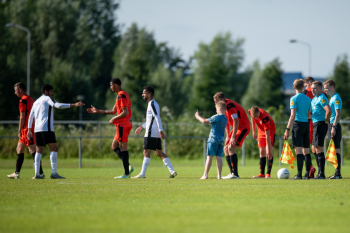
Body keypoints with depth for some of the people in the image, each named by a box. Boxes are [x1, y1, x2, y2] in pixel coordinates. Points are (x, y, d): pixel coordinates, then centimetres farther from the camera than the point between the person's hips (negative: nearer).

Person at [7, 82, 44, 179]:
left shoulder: (23, 100, -11)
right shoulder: (31, 99, 18)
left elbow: (22, 117, -15)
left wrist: (19, 131, -11)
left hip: (26, 130, -10)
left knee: (33, 151, -10)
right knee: (19, 149, 14)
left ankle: (40, 173, -11)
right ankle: (17, 173, 16)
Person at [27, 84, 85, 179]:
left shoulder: (36, 102, 23)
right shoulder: (48, 98, 2)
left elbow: (31, 117, 22)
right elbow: (58, 105, -16)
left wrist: (29, 130, 23)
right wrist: (74, 105, -19)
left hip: (37, 129, 7)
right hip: (47, 128, -7)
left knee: (39, 151, 8)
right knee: (54, 149, -6)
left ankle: (37, 174, -1)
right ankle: (54, 173, -15)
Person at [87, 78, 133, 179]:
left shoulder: (121, 95, -13)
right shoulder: (122, 95, 19)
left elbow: (125, 112, -21)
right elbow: (113, 111, 25)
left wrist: (114, 119, -12)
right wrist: (98, 111, 26)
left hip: (123, 124, -10)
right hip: (125, 124, 10)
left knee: (123, 147, -8)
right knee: (114, 146, 13)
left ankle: (126, 173, -7)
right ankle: (128, 166, 5)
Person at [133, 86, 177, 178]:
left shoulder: (152, 104, -12)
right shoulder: (152, 104, 19)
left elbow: (157, 118, -20)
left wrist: (161, 131, -26)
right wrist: (142, 127, 34)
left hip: (151, 133, -10)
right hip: (156, 134, 10)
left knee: (146, 152, -6)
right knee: (159, 152, 9)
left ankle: (142, 174, -5)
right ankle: (172, 170, 3)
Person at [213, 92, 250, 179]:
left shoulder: (230, 106, -24)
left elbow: (236, 122, -27)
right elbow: (227, 121, 17)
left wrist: (233, 137, -25)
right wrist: (228, 135, 13)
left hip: (243, 127, -10)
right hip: (237, 128, 10)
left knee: (231, 148, -20)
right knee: (226, 149, 6)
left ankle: (235, 174, -20)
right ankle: (232, 173, 9)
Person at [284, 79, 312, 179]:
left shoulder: (294, 98, -7)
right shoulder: (308, 99, 12)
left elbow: (293, 116, -13)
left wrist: (287, 129, -12)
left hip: (298, 123, -6)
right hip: (306, 124, 6)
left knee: (298, 150, -10)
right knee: (306, 151, 9)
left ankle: (299, 174, -15)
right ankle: (307, 174, 9)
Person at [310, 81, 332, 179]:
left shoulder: (321, 98, -14)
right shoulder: (314, 98, 17)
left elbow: (329, 110, -28)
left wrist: (326, 120, -15)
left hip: (320, 124, -10)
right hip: (315, 124, 10)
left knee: (319, 149, -10)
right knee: (316, 149, 13)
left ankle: (321, 174, -10)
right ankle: (320, 173, 17)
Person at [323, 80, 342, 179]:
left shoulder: (336, 98, -12)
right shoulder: (331, 98, 18)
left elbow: (338, 114, -19)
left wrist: (333, 127, -23)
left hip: (335, 126, -10)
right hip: (331, 126, 10)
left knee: (336, 149, -10)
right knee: (333, 149, 10)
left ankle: (338, 173, -10)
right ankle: (337, 172, 14)